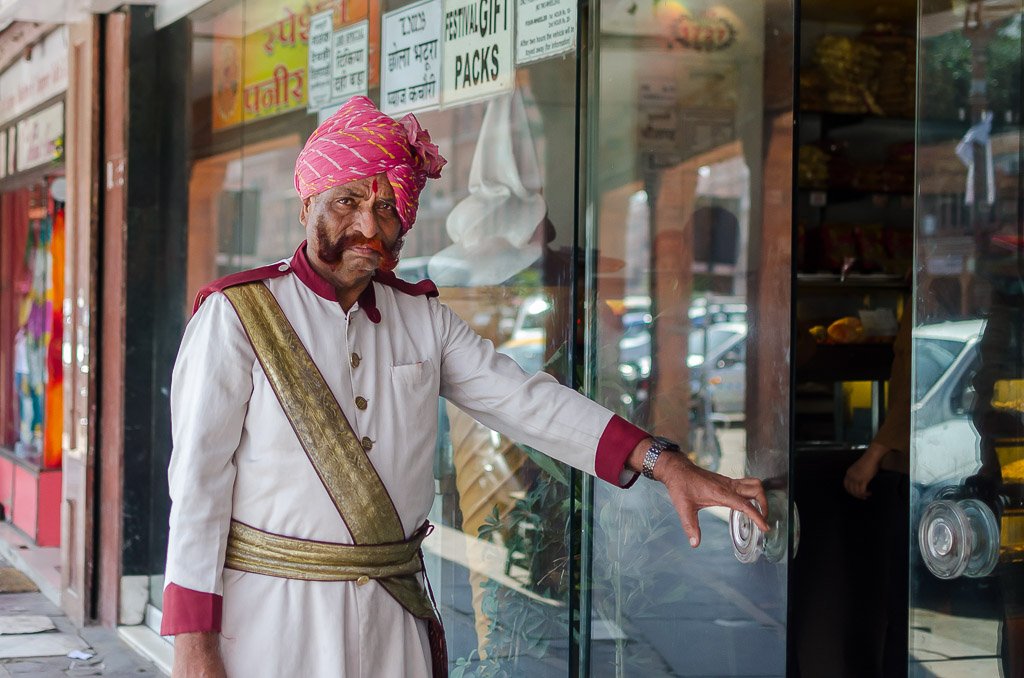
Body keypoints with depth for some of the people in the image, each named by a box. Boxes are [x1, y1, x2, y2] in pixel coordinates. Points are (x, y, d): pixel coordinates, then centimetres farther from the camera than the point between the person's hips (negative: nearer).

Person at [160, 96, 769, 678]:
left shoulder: (422, 318, 10)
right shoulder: (238, 314, -5)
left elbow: (523, 401, 1)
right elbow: (199, 474, -9)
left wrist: (665, 464, -12)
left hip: (394, 616, 4)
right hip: (271, 614, -4)